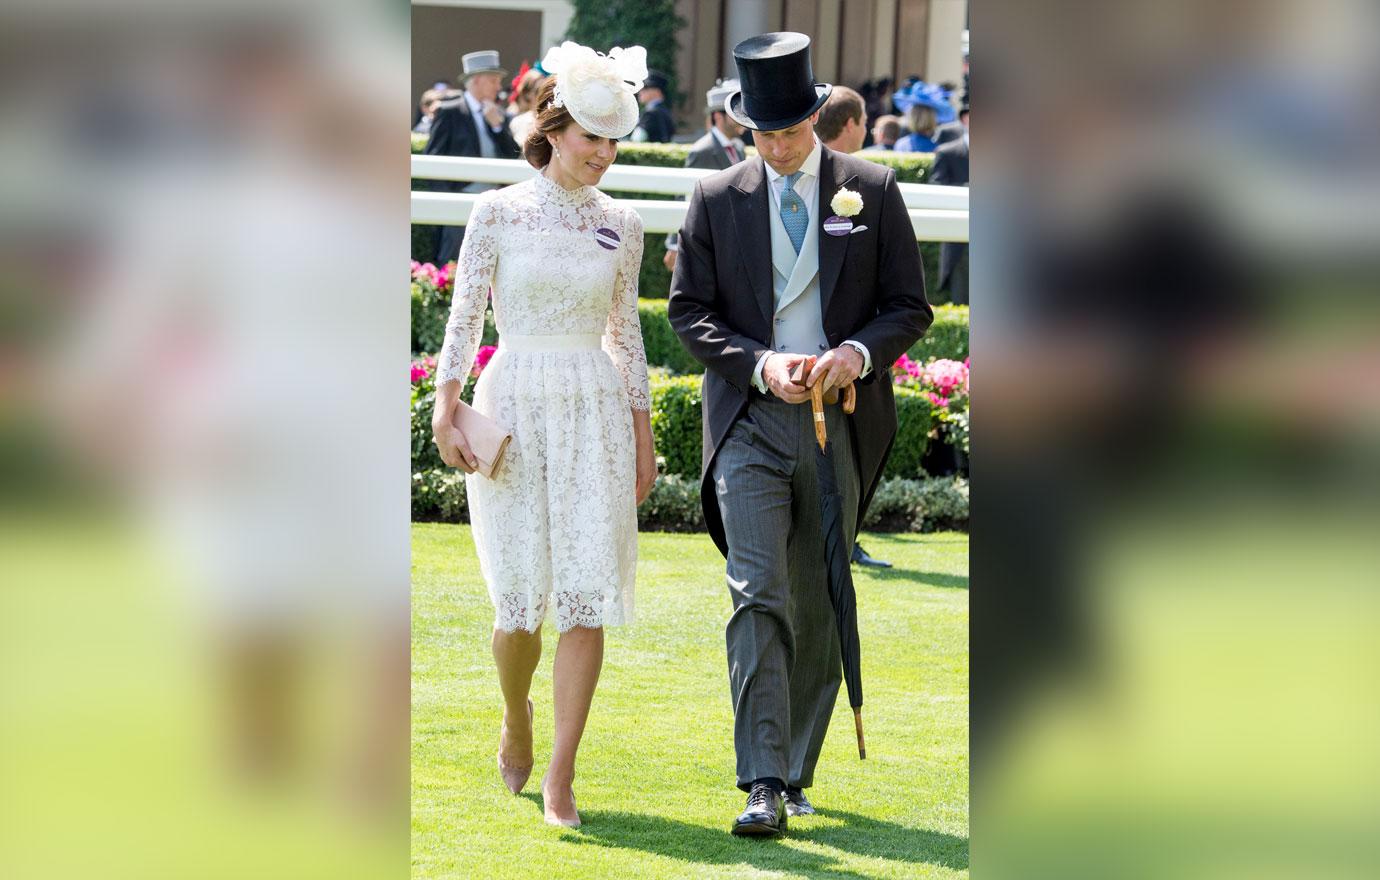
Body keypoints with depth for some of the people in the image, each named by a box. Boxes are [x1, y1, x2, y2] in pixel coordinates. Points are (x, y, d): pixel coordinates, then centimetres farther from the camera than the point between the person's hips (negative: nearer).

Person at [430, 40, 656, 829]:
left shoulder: (621, 227, 7)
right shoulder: (499, 214, 0)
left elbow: (626, 333, 13)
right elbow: (464, 318, 0)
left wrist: (643, 435, 12)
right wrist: (446, 407, -12)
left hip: (596, 415, 2)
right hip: (513, 408, -2)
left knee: (587, 600, -7)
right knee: (521, 601, -1)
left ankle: (561, 776, -3)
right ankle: (517, 717, 31)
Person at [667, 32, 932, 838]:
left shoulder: (872, 190, 4)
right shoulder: (717, 199, 5)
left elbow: (910, 307, 6)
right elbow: (689, 311, 5)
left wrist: (860, 350, -15)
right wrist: (761, 364, -11)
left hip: (839, 423, 1)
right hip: (750, 420, -1)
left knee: (819, 607, 8)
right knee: (758, 597, -13)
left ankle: (796, 776, 21)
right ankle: (764, 789, -18)